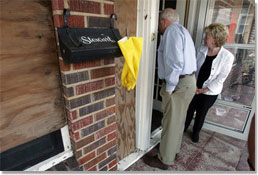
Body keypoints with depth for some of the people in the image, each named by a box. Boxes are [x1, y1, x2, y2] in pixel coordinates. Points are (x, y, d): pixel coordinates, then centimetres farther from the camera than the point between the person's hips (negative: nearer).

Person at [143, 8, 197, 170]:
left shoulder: (172, 30, -11)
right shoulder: (182, 31, 21)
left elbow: (174, 62, -24)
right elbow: (186, 59, 16)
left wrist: (169, 88, -18)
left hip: (179, 85, -10)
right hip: (188, 82, 10)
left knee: (171, 123, 3)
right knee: (179, 120, 21)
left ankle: (165, 160, 21)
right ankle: (174, 150, 40)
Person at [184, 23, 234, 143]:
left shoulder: (227, 57, -18)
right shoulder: (202, 50, -8)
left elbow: (220, 79, -14)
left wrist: (203, 90, -15)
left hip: (210, 93, -2)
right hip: (194, 89, 3)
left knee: (201, 114, 15)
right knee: (189, 110, 15)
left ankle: (196, 132, 42)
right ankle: (183, 128, 41)